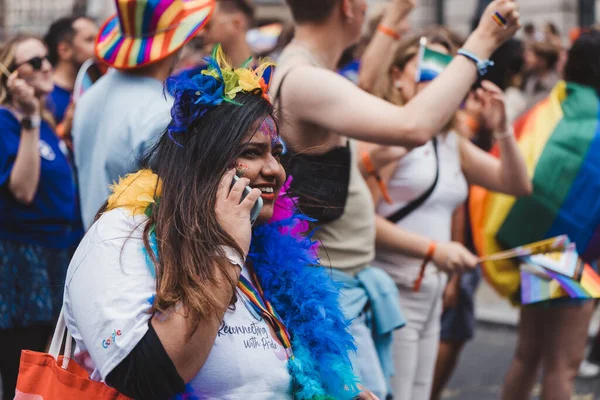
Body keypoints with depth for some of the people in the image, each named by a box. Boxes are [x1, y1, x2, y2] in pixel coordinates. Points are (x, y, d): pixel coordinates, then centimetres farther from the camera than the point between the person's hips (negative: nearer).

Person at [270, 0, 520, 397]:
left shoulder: (296, 72, 11)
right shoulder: (303, 81, -21)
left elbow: (357, 93, 35)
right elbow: (414, 127, -34)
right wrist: (481, 43, -24)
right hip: (327, 293, -10)